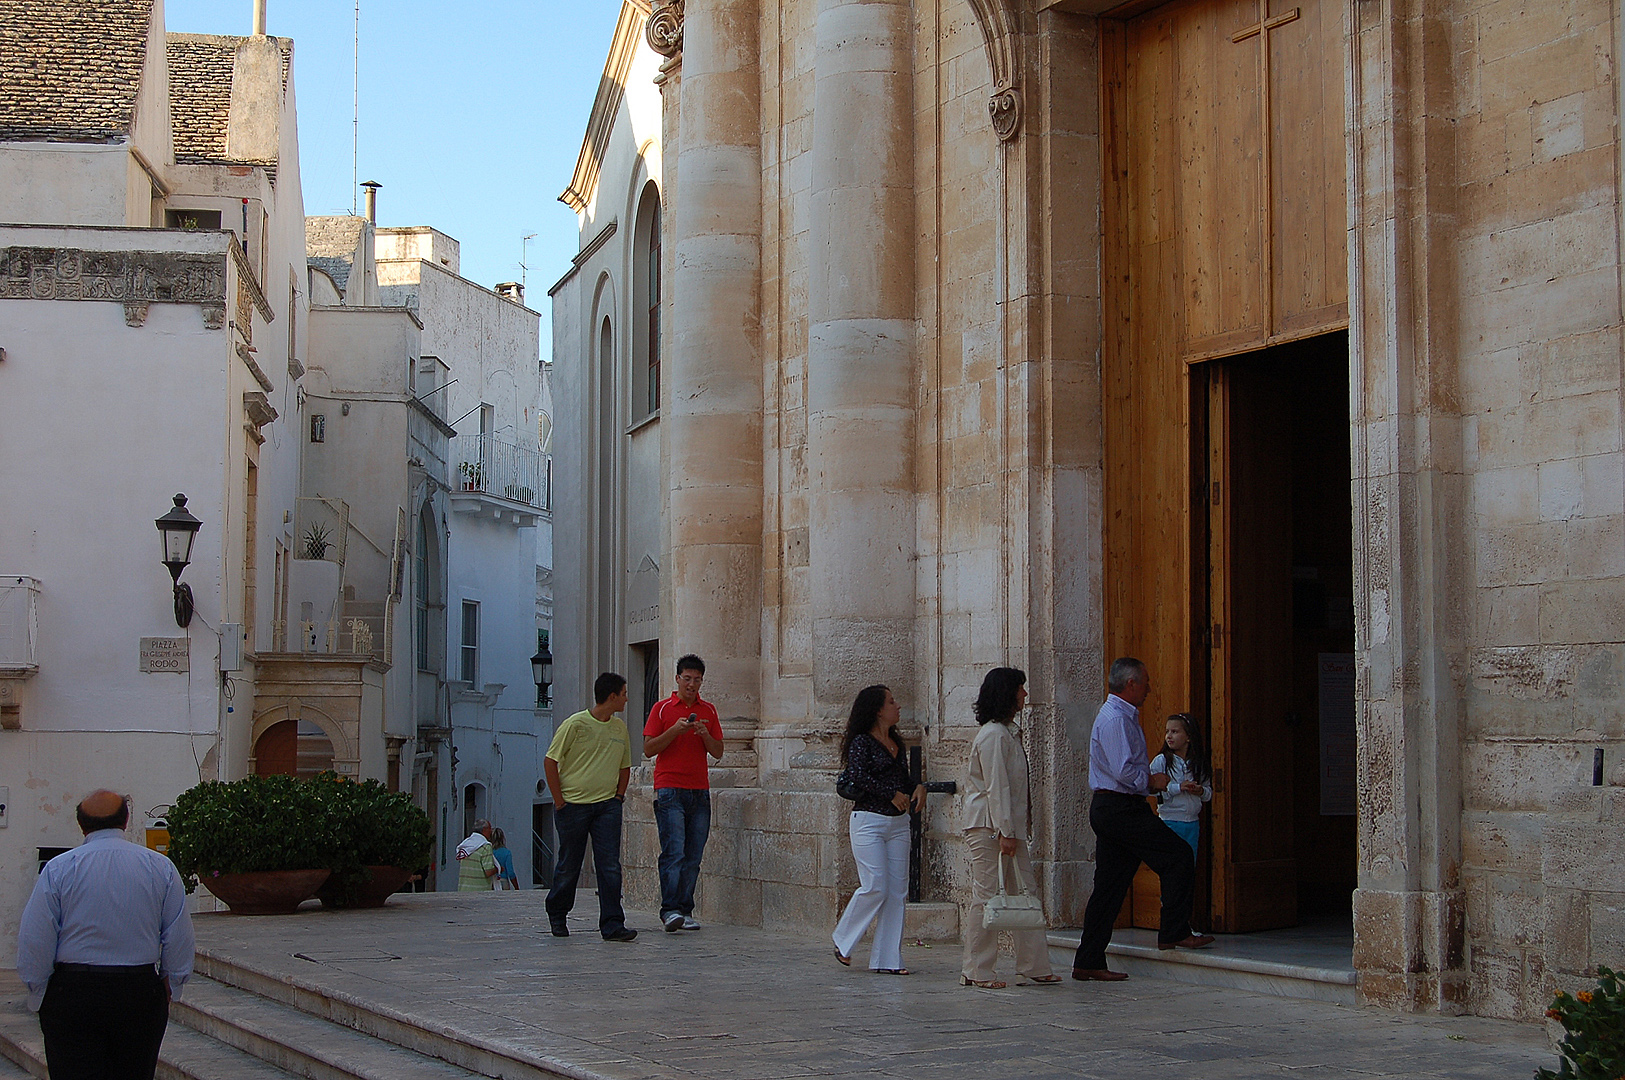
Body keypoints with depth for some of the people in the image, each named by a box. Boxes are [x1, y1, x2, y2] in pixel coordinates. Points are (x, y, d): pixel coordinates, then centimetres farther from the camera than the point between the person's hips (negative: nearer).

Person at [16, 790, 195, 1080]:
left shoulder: (58, 869, -3)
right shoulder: (161, 867, 2)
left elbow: (34, 942, -3)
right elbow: (180, 938, 4)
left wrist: (38, 994, 7)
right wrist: (170, 985, 16)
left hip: (72, 993, -2)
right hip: (141, 990, 2)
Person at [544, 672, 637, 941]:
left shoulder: (620, 727, 11)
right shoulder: (575, 724, -7)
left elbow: (625, 766, 23)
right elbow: (550, 761, -5)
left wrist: (618, 795, 10)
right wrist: (559, 801, -7)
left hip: (607, 806, 4)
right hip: (573, 805, -4)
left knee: (610, 866, -7)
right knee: (569, 866, 6)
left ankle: (612, 925, -8)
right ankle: (556, 916, 27)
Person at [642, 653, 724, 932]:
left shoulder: (708, 710, 14)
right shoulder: (662, 708, 4)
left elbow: (718, 752, 13)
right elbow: (648, 749, -1)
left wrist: (705, 734, -7)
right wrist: (674, 731, -13)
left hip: (700, 791, 4)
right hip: (670, 790, -4)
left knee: (693, 856, 2)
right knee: (674, 852, -13)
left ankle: (685, 911, 6)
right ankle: (670, 910, -16)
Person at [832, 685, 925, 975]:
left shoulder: (895, 742, 16)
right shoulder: (861, 742, -6)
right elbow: (858, 776, -20)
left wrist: (918, 787, 2)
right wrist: (892, 794, -17)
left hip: (898, 822, 7)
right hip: (869, 820, -7)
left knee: (897, 891, 2)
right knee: (875, 887, -12)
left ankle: (887, 959, 5)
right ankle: (843, 941, 8)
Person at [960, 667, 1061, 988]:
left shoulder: (1009, 732, 18)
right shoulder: (993, 734, -13)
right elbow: (996, 787, -18)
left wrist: (1014, 831, 15)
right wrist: (1005, 832, -20)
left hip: (1009, 827, 10)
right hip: (988, 826, -10)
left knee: (1025, 894, 7)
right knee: (987, 896, -5)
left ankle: (1033, 968, 10)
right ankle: (976, 971, 1)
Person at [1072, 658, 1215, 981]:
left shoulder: (1120, 716, 20)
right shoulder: (1116, 718, -14)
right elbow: (1123, 771, -22)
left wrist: (1148, 783, 15)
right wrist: (1151, 781, -7)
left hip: (1108, 809, 10)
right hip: (1121, 808, -10)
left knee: (1109, 886, 8)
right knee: (1179, 857, -6)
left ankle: (1088, 962, 7)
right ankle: (1174, 933, -2)